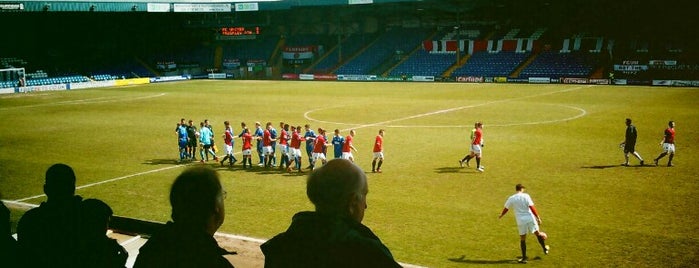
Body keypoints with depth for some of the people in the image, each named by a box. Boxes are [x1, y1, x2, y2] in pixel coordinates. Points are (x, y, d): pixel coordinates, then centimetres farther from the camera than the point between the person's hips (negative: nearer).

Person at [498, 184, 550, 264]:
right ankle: (545, 249, 32)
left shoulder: (511, 198, 2)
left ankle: (524, 258, 10)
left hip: (521, 220, 1)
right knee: (537, 233, 19)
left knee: (522, 239, 8)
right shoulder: (526, 196, -4)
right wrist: (538, 217, -6)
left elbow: (506, 209, 11)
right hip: (530, 218, -1)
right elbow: (532, 207, -10)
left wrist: (501, 215, 29)